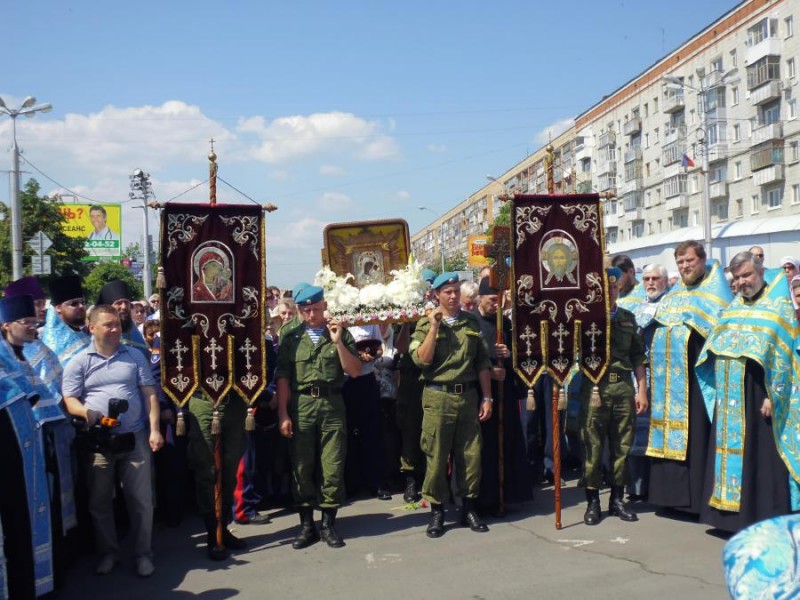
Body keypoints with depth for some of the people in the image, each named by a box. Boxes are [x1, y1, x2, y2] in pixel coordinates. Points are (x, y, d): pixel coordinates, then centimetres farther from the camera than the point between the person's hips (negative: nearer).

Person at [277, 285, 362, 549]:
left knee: (332, 467, 1)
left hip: (332, 405, 0)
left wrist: (338, 342, -9)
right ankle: (306, 525, 16)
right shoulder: (291, 337, 6)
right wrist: (283, 414, -4)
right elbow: (283, 378, 3)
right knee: (301, 467, 5)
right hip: (300, 406, 0)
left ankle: (329, 524, 15)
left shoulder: (341, 333, 7)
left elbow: (355, 371, 1)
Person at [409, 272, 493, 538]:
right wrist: (434, 327, -14)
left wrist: (487, 398, 7)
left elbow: (483, 363, 11)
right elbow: (421, 359, -12)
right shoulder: (426, 323, 2)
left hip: (468, 396, 3)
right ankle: (437, 510, 14)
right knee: (436, 457, 2)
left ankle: (469, 507, 21)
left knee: (470, 454, 7)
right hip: (438, 397, -3)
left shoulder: (472, 322, 9)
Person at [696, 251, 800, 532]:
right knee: (730, 451, 9)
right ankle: (731, 513, 18)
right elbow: (714, 351, 18)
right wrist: (718, 390, 10)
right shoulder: (732, 307, 15)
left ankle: (762, 516, 4)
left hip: (757, 395, -6)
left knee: (758, 455, -4)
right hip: (728, 397, 6)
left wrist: (772, 396, -15)